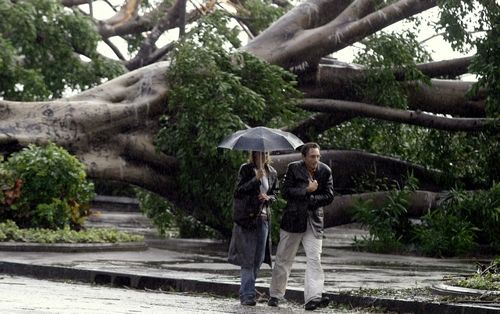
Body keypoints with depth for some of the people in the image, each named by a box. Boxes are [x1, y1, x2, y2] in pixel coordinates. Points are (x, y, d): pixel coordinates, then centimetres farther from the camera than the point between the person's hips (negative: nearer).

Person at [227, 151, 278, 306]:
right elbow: (238, 191, -11)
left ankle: (245, 292, 17)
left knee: (258, 259, 5)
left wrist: (268, 197, -5)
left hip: (263, 218, 5)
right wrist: (256, 179, -21)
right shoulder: (246, 169, -3)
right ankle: (247, 295, -7)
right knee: (247, 258, -8)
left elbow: (274, 194, 18)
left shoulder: (271, 173, 11)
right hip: (247, 218, -5)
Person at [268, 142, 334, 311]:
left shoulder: (325, 171, 1)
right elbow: (286, 192, -10)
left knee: (314, 260, -10)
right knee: (283, 259, 8)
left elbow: (329, 196, 0)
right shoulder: (294, 168, -4)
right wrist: (307, 190, -17)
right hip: (293, 219, -1)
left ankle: (313, 298, -17)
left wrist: (309, 199, -12)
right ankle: (275, 295, 21)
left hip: (314, 222, 1)